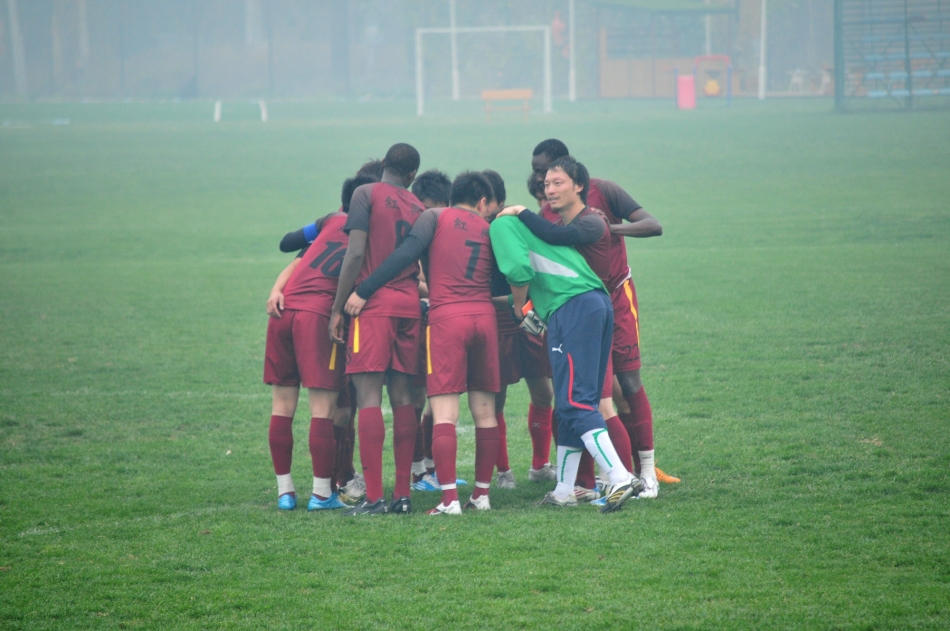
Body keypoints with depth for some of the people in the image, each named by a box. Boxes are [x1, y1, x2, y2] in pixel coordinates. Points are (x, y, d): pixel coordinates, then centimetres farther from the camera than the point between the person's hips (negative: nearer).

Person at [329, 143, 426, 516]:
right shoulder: (418, 208, 15)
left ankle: (374, 497, -15)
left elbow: (355, 253, -9)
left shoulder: (366, 194, 0)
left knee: (368, 396, -8)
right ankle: (402, 495, 7)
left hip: (373, 303, -5)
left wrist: (338, 308, -7)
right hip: (409, 304, 5)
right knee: (402, 397, 9)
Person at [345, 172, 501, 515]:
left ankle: (450, 498, -17)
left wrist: (363, 291, -10)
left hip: (447, 317, -3)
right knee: (485, 411, 12)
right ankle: (482, 494, 14)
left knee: (444, 412, -7)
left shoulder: (435, 217, 7)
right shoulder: (488, 230, 17)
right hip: (484, 317, 3)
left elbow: (406, 253, -8)